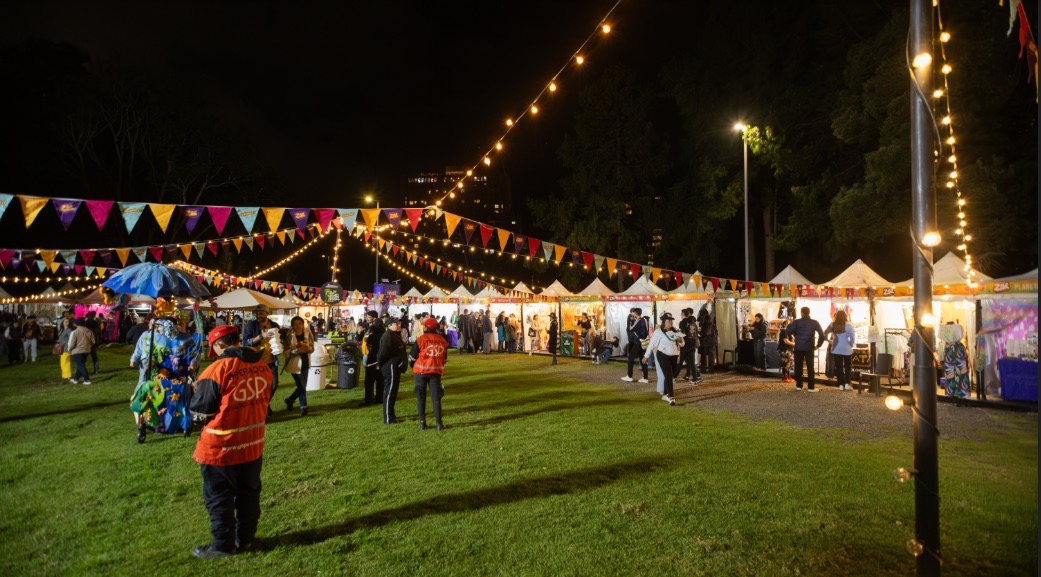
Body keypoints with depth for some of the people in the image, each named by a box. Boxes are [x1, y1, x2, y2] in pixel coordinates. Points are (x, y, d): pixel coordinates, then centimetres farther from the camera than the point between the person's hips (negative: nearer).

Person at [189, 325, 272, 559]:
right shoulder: (263, 366, -3)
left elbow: (199, 413, -11)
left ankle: (223, 546, 23)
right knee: (249, 493, 19)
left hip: (221, 449, -5)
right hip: (254, 445, 6)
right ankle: (245, 539, 32)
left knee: (220, 499, 12)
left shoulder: (217, 370, -20)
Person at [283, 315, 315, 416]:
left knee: (302, 386, 11)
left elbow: (312, 348, 6)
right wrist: (298, 351, -25)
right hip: (295, 364, -5)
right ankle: (303, 407, 14)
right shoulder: (289, 335, -11)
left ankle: (289, 400, 36)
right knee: (302, 386, -4)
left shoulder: (307, 334, 0)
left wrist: (307, 348, -16)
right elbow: (286, 352, -11)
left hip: (305, 363, 5)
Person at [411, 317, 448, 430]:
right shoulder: (442, 340, 2)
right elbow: (444, 358, 9)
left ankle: (422, 422, 10)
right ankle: (438, 423, 3)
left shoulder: (421, 339, -10)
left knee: (421, 396, 9)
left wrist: (414, 368, 13)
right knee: (436, 397, 7)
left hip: (421, 371, -2)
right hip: (436, 371, 2)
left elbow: (412, 357, -5)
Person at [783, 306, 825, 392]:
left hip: (798, 348, 0)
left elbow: (788, 332, -12)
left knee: (798, 367, 8)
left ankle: (799, 385, 10)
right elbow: (822, 334, -4)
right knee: (810, 367, 5)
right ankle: (811, 387, 3)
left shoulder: (797, 322, -5)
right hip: (809, 348, 1)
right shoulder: (814, 323, 0)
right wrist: (818, 345, 4)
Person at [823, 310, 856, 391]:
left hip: (836, 349, 2)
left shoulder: (832, 325, -2)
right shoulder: (848, 325, -10)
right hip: (846, 349, -2)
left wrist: (830, 341, 10)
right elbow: (852, 337, -15)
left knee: (838, 367, 6)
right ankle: (847, 383, 1)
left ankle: (841, 385, 6)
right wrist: (851, 344, 1)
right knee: (848, 366, 11)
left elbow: (825, 334, -1)